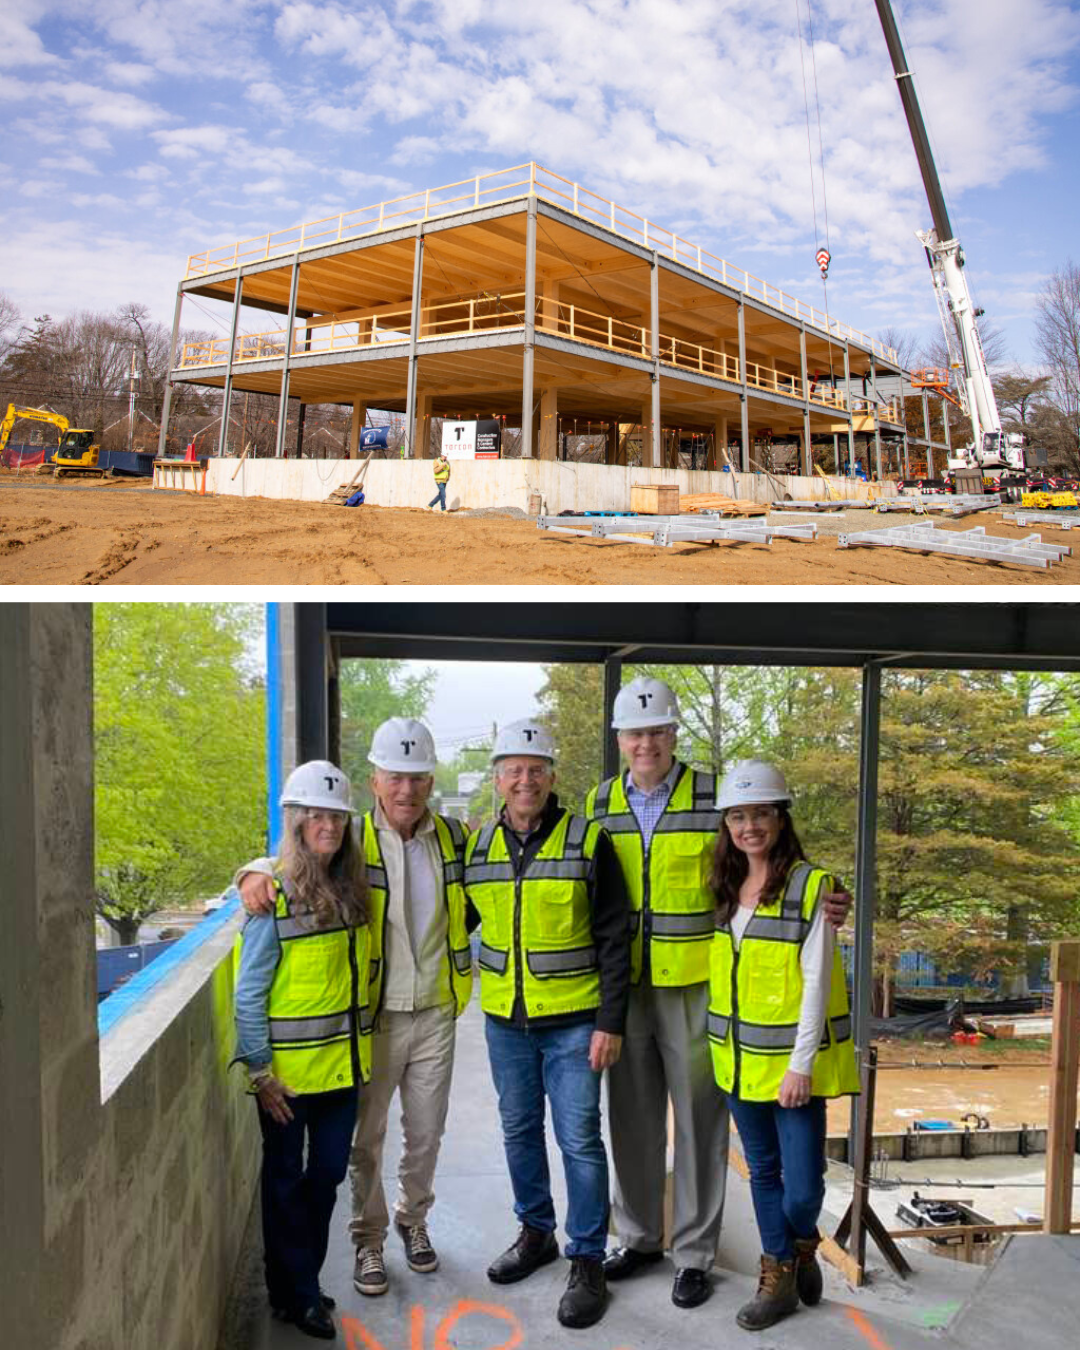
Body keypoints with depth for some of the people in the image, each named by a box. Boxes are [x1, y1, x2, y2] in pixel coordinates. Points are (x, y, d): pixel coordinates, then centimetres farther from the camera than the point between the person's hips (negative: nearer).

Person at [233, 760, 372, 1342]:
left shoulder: (352, 889, 4)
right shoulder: (275, 897, -14)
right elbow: (249, 996, -12)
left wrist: (362, 1046, 11)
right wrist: (260, 1071, -14)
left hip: (344, 1061, 6)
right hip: (290, 1069, -6)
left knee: (328, 1173, 16)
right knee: (285, 1179, 10)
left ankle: (304, 1281, 34)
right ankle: (295, 1295, 25)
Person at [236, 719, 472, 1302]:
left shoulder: (453, 837, 1)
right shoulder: (352, 841, -10)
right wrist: (257, 873, -28)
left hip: (435, 1014, 3)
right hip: (373, 1015, -3)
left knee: (426, 1133, 16)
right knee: (367, 1135, 9)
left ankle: (414, 1220, 40)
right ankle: (368, 1239, 29)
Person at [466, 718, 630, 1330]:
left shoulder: (589, 841, -10)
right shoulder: (478, 846, 2)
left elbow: (614, 939, -9)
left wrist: (611, 1022, -13)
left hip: (574, 1020, -4)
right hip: (505, 1020, 4)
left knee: (579, 1138, -1)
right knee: (520, 1131, 16)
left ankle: (588, 1262, 13)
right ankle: (537, 1233, 35)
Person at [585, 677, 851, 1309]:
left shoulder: (714, 796, -7)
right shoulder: (600, 803, 4)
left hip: (695, 987, -3)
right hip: (623, 988, 4)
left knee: (698, 1121, 6)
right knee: (633, 1119, 15)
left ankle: (695, 1253, 22)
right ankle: (639, 1236, 33)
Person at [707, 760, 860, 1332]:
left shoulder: (809, 886, -12)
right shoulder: (724, 887, 6)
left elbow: (816, 981, -14)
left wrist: (801, 1064, -16)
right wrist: (719, 1043, 9)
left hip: (791, 1060, -5)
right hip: (738, 1058, 5)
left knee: (802, 1185, -2)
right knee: (763, 1171, 15)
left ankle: (802, 1247, 30)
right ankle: (778, 1277, 31)